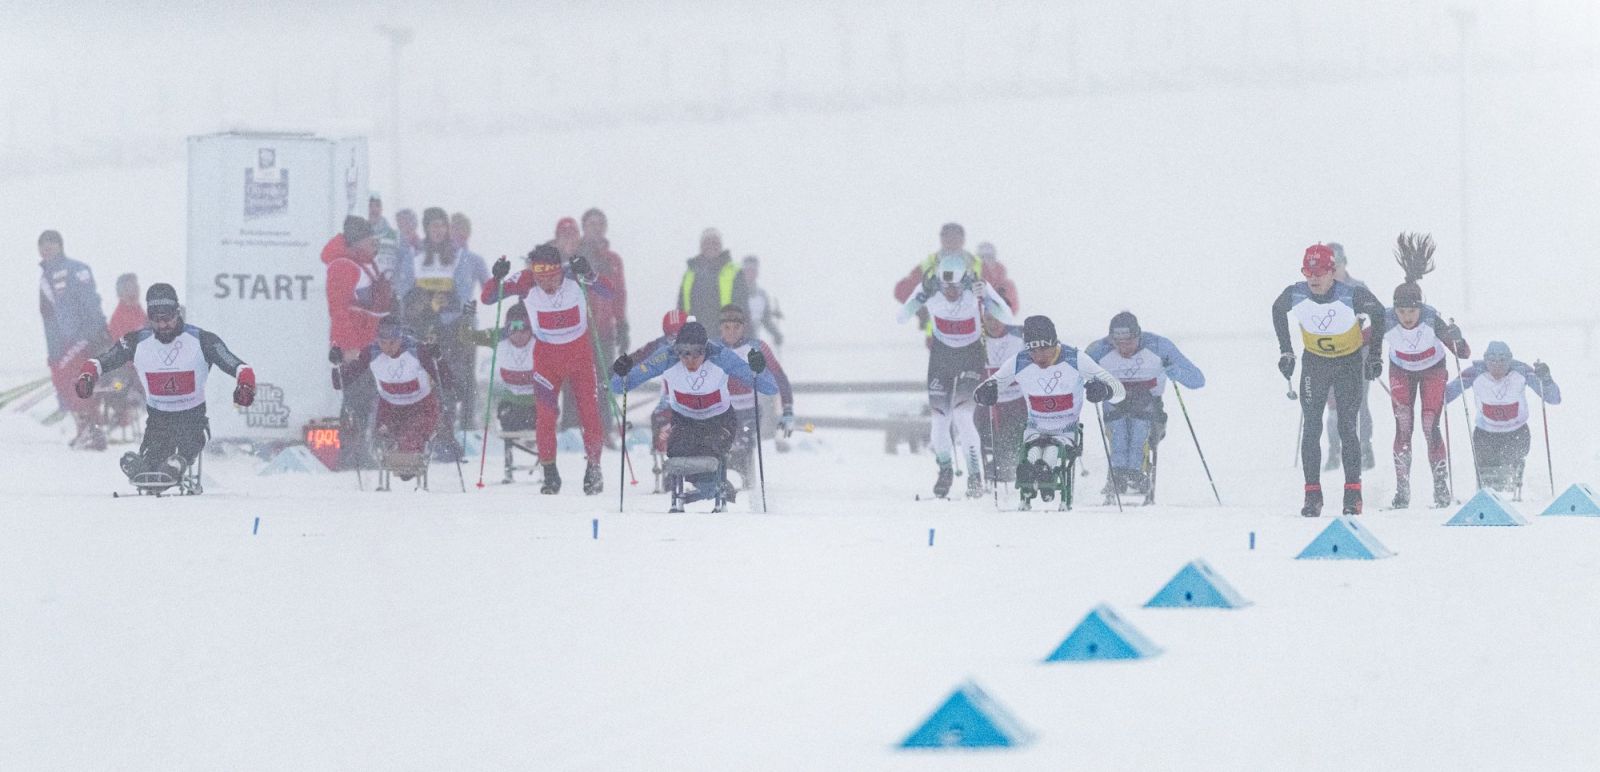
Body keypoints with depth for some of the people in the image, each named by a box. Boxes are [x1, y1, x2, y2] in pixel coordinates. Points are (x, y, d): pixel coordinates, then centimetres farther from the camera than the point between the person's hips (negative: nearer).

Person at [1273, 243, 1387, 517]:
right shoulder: (1295, 295, -20)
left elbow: (1378, 312, -7)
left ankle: (1353, 494, 0)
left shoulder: (1351, 296, -27)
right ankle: (1313, 495, -1)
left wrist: (1375, 355, -4)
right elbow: (1277, 310, 4)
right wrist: (1285, 351, 3)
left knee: (1347, 428, -7)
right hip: (1314, 362, 2)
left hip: (1350, 362, -2)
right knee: (1311, 428, -4)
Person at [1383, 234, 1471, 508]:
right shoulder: (1387, 323, -31)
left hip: (1433, 370, -1)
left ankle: (1441, 488, -2)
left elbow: (1464, 354, -29)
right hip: (1401, 371, 1)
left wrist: (1456, 340, -49)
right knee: (1403, 426, -9)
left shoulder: (1431, 320, -33)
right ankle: (1402, 491, -4)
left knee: (1430, 426, -11)